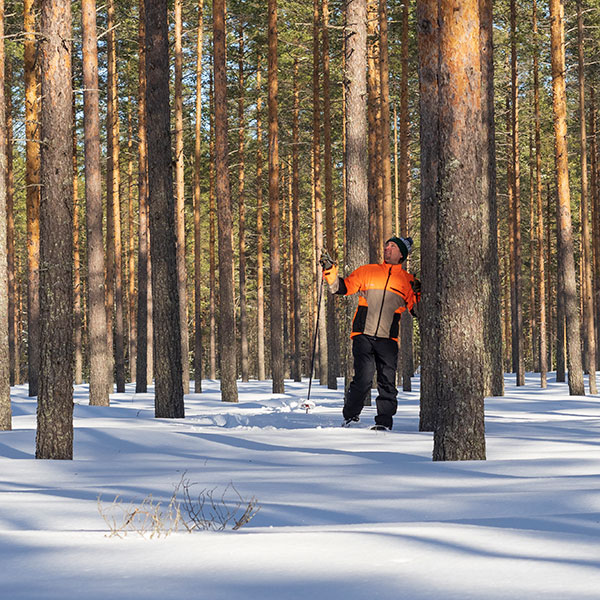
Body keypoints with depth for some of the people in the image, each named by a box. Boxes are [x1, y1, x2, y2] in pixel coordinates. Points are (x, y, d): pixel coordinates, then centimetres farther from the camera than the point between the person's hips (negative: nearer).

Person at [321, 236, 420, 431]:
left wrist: (419, 295, -7)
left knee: (387, 382, -2)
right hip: (363, 335, -1)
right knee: (363, 378, -11)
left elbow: (417, 311, 12)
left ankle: (384, 421, 8)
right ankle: (350, 416, 5)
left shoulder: (408, 281, 11)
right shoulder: (367, 271, 12)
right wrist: (330, 272, -4)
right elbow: (343, 287, 11)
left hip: (388, 339, 1)